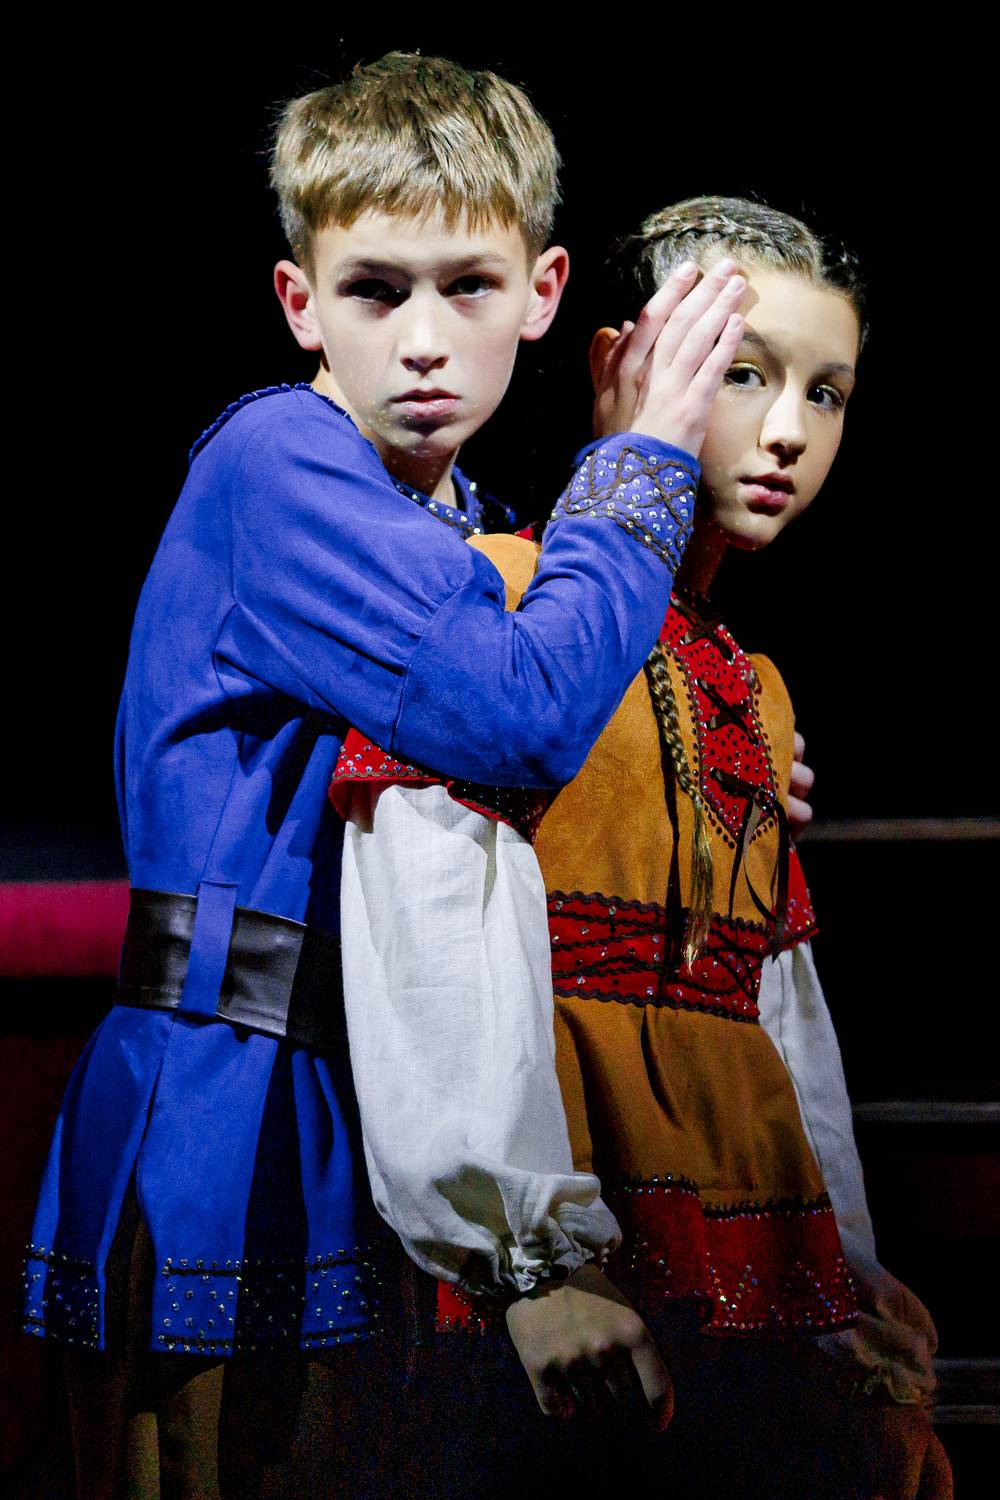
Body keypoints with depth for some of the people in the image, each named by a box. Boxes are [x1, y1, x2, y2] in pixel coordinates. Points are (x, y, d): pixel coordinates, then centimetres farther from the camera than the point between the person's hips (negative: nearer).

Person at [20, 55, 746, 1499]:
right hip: (222, 1121, -8)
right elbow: (522, 714, -26)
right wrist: (646, 458, -14)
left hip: (388, 1122, 8)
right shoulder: (273, 463, -13)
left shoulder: (475, 542, 14)